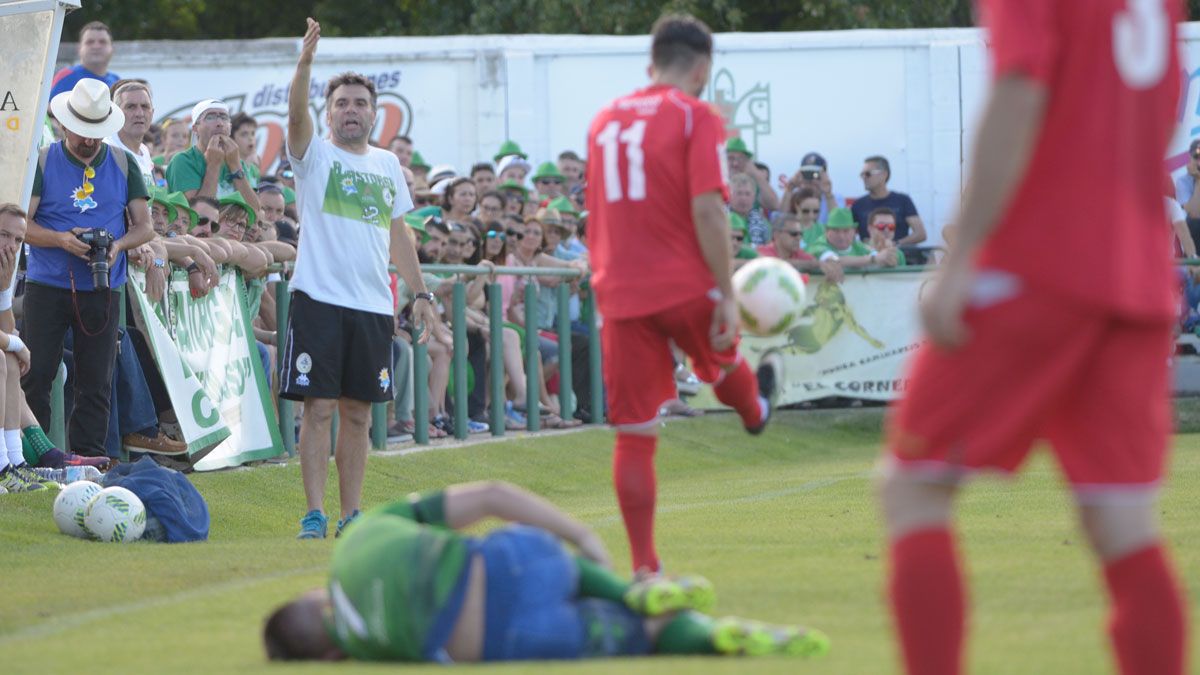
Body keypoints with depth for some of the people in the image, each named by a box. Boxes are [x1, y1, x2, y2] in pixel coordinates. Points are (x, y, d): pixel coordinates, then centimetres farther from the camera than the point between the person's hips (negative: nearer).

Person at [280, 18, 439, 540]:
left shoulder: (387, 165, 15)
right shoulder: (315, 156, 1)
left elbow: (398, 233, 20)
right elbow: (297, 116, -19)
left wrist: (420, 292, 14)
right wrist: (305, 63, -35)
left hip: (373, 304, 4)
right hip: (319, 298, -4)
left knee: (358, 412, 8)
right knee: (319, 407, -7)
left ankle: (351, 514, 13)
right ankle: (314, 513, -6)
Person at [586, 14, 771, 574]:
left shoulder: (604, 121, 12)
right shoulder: (696, 117, -5)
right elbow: (707, 209, -15)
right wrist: (727, 295, -13)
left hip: (619, 293, 3)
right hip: (685, 286, -3)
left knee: (634, 433, 1)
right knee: (721, 358, 30)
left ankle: (644, 566, -1)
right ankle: (753, 412, 61)